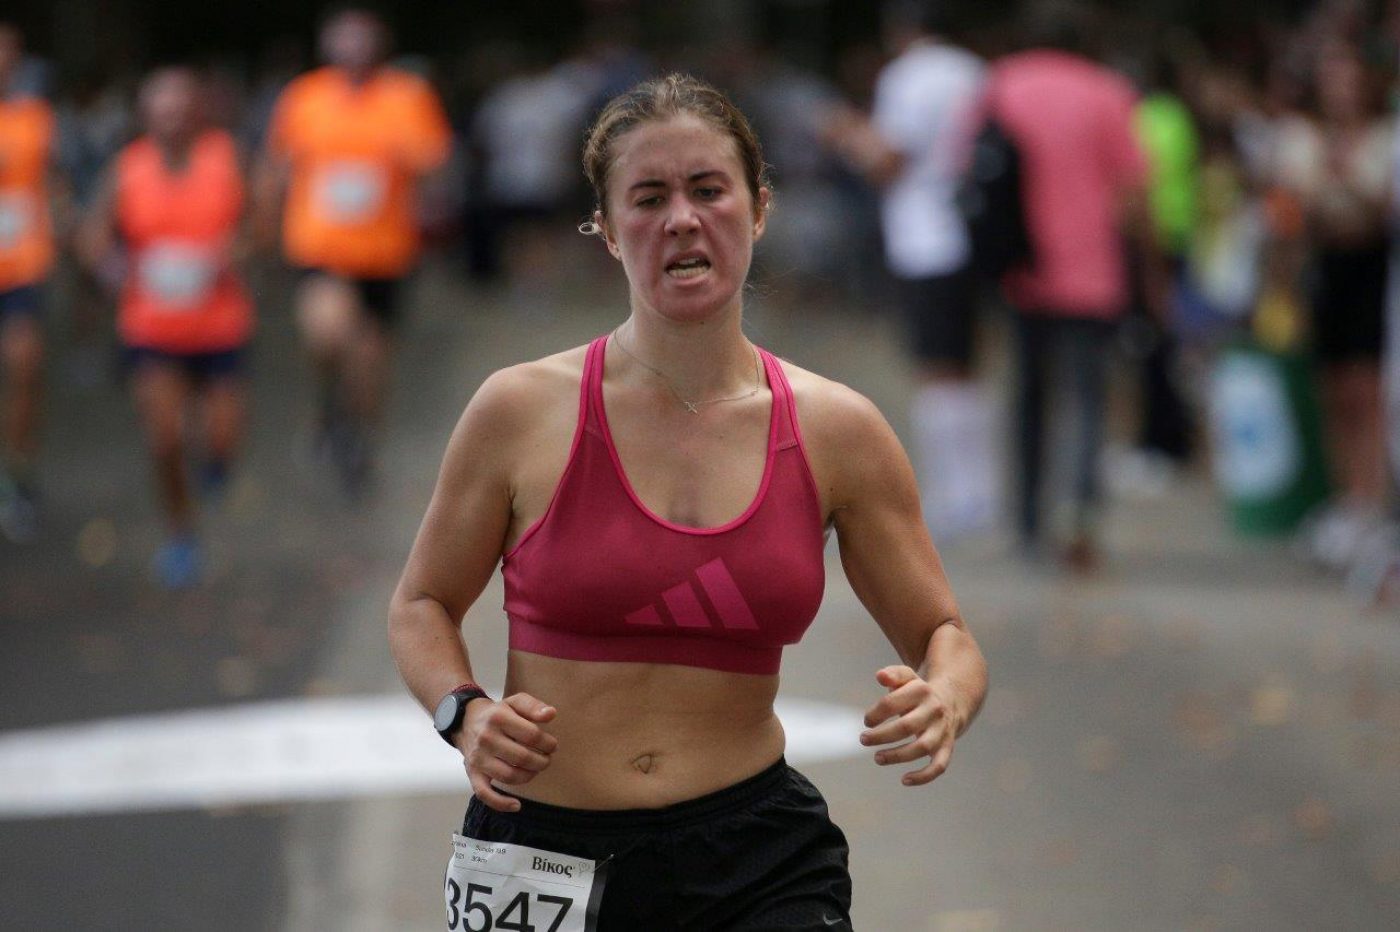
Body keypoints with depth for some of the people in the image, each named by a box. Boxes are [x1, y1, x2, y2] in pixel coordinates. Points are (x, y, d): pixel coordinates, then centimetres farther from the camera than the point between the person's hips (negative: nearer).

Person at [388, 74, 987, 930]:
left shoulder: (836, 430, 0)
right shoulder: (523, 411, -4)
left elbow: (943, 635, 8)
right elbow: (422, 607, 9)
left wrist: (943, 706, -15)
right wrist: (466, 715, -11)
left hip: (757, 859, 0)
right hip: (545, 850, 0)